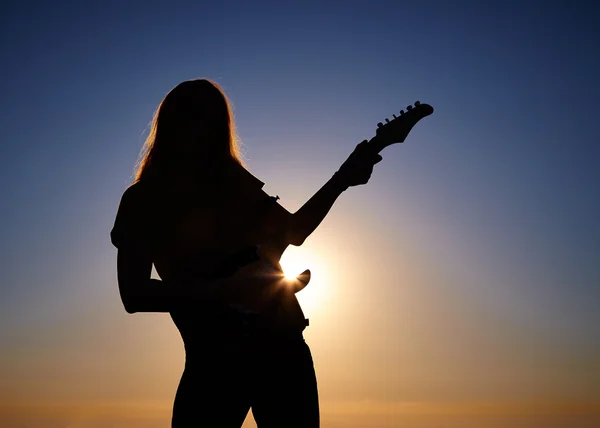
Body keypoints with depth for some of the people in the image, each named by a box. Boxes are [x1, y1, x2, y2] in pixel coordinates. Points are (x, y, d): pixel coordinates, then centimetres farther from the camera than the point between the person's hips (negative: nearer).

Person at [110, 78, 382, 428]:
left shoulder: (236, 182, 10)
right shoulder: (142, 201, 0)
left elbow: (293, 230, 20)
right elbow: (134, 294, -11)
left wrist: (342, 178, 12)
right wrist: (226, 290, -19)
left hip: (283, 346, 4)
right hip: (214, 362, -3)